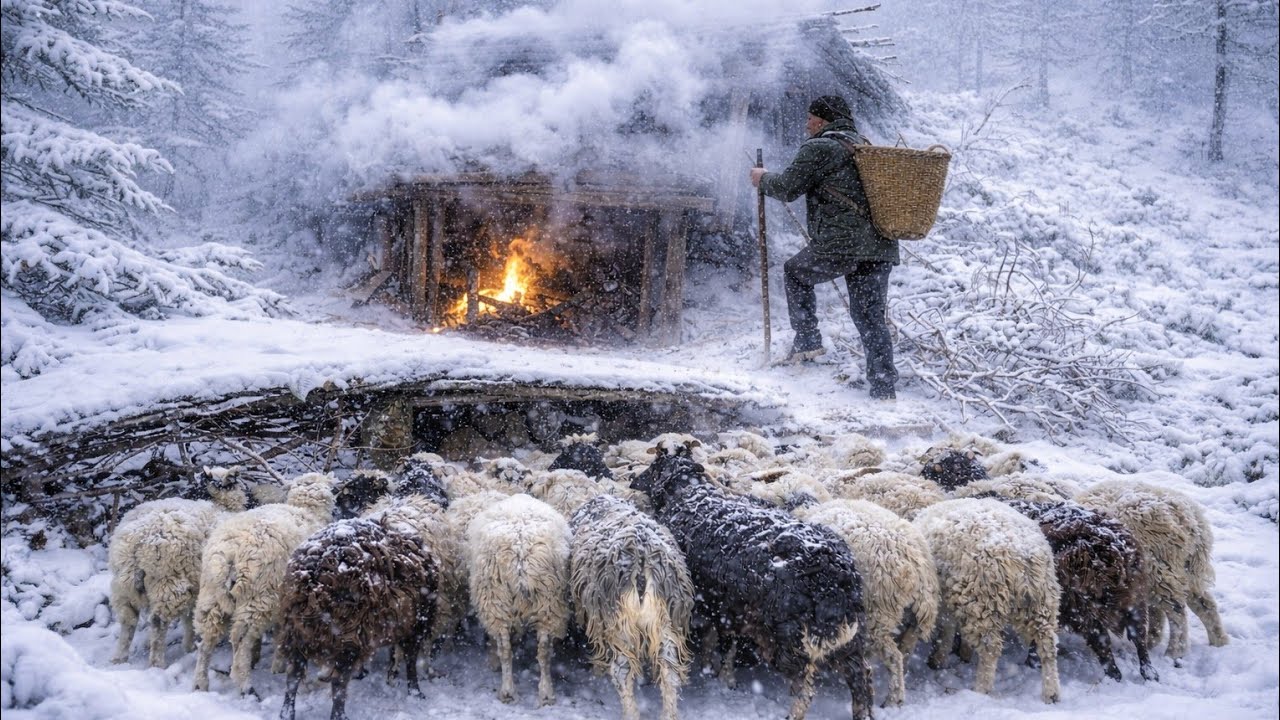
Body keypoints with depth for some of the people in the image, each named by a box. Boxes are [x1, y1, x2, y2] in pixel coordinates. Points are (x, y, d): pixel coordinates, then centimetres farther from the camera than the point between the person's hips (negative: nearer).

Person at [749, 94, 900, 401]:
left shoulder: (818, 148, -3)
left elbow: (787, 188, -1)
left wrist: (763, 179, 17)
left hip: (840, 244, -7)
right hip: (880, 247, 7)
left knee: (796, 272, 20)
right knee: (870, 315, 10)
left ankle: (807, 341, 16)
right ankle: (883, 386, 6)